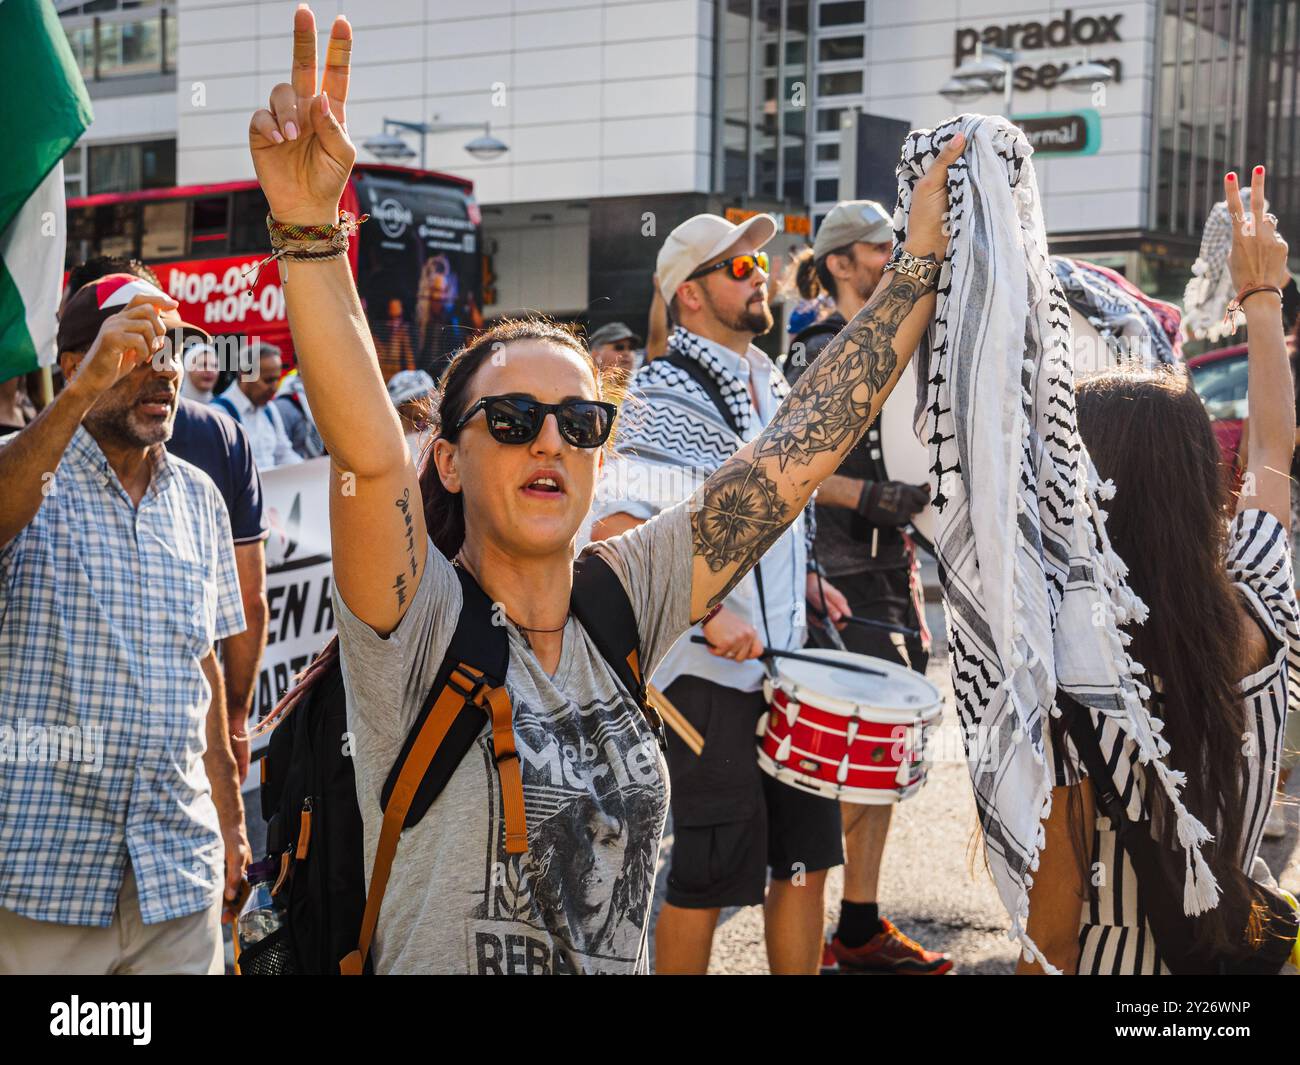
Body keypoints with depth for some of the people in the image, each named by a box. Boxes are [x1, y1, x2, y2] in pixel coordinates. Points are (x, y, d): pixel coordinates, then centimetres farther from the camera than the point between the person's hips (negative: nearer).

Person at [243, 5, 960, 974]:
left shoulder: (621, 604, -2)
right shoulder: (421, 625, -14)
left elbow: (800, 451, -3)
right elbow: (366, 453, -32)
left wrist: (925, 257, -6)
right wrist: (309, 231, -44)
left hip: (626, 962, 5)